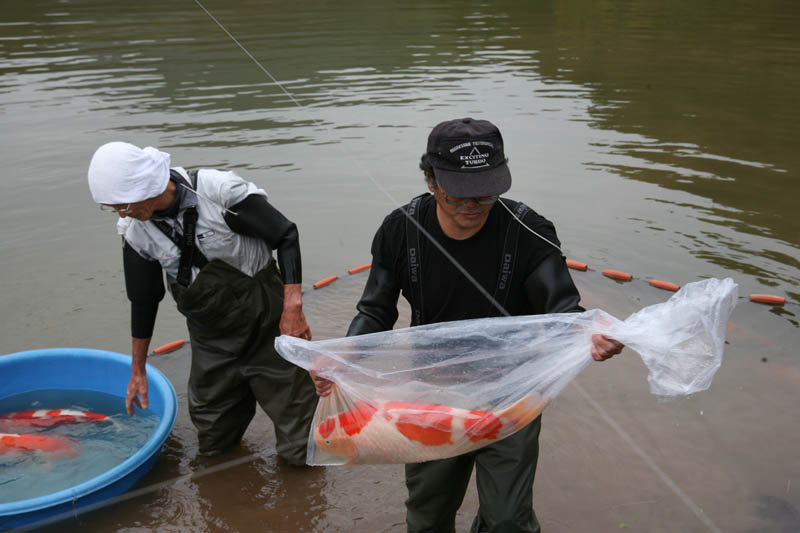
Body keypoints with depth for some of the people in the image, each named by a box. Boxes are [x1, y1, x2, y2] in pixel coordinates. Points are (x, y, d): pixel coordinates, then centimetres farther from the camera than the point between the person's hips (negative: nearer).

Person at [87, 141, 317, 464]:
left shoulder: (220, 191, -23)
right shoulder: (137, 233, -6)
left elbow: (286, 235, -15)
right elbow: (143, 300, 8)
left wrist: (292, 307, -21)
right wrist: (137, 370, 16)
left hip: (267, 327, -4)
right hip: (210, 339, 5)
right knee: (213, 444, 11)